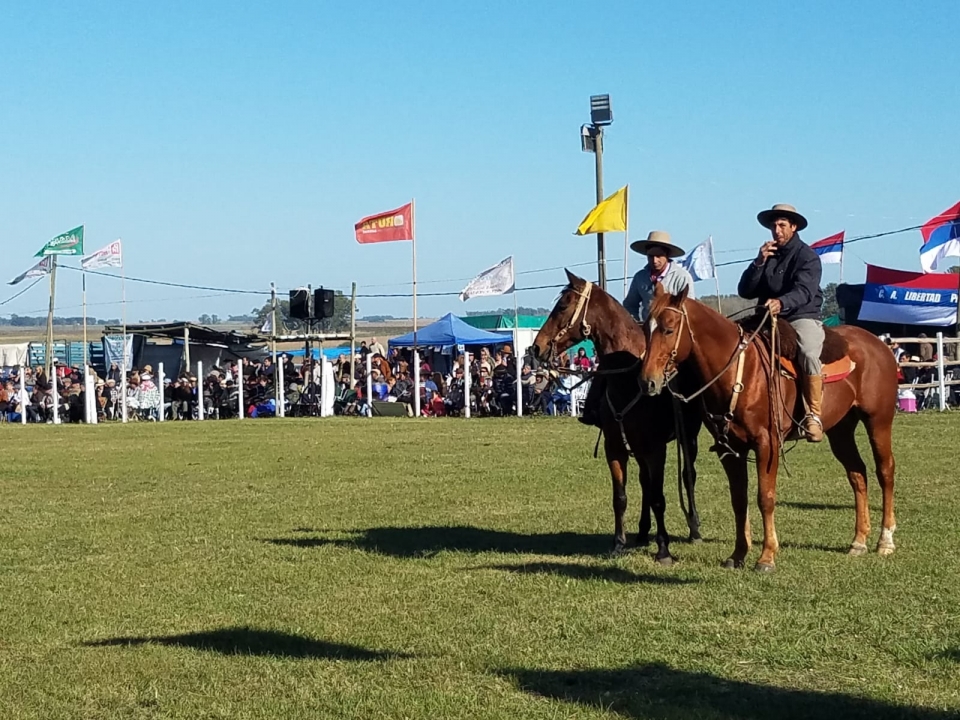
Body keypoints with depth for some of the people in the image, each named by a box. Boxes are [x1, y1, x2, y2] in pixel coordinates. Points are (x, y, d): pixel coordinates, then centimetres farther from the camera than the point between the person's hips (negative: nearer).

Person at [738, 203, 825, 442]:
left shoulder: (807, 256, -2)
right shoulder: (767, 255, 15)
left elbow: (804, 291, -20)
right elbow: (745, 291, 6)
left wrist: (781, 303, -41)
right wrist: (759, 263, -8)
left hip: (802, 317, -6)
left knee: (809, 353, -36)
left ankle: (814, 415, -30)